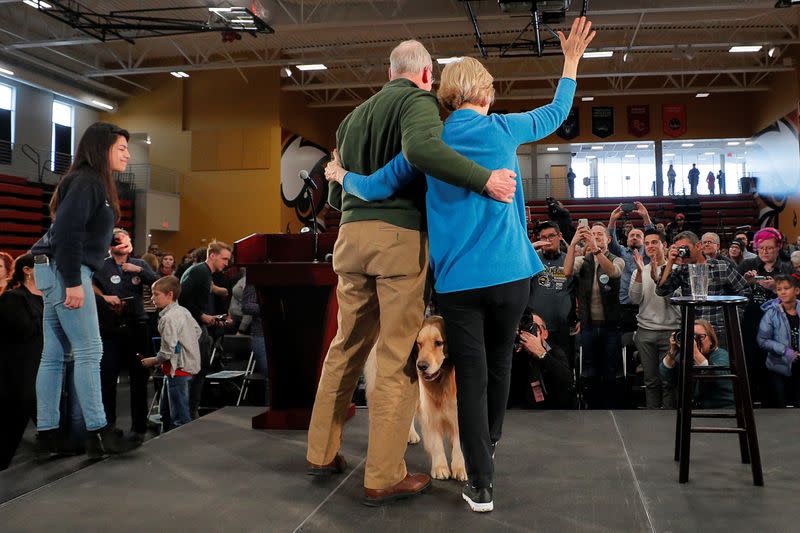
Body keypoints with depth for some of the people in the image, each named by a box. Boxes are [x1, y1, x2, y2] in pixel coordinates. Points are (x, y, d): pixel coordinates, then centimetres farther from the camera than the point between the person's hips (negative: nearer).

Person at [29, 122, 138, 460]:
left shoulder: (95, 182, 19)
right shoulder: (86, 181, -10)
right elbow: (67, 231, -20)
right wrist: (73, 283, -22)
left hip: (57, 272, 10)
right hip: (63, 270, -10)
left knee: (54, 354, 8)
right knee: (88, 350, -8)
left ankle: (47, 436, 12)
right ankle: (98, 433, -4)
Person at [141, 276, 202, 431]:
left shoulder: (168, 318, -20)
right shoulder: (184, 311, 7)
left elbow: (167, 352, -22)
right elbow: (198, 331, 18)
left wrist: (152, 361, -5)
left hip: (178, 370, -10)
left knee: (180, 416, -5)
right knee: (165, 410, 23)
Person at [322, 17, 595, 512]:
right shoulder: (503, 129, 2)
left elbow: (376, 188, 2)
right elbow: (556, 114, 18)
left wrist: (341, 175, 22)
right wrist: (571, 61, 31)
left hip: (456, 278, 0)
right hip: (509, 272, 1)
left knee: (471, 374, 4)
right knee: (499, 362, 20)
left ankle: (481, 484, 4)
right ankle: (489, 446, 41)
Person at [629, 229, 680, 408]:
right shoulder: (640, 271, 10)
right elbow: (635, 299, -4)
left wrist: (656, 278, -25)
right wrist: (640, 272, -14)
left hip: (670, 331, -3)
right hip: (645, 331, 3)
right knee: (651, 380, 8)